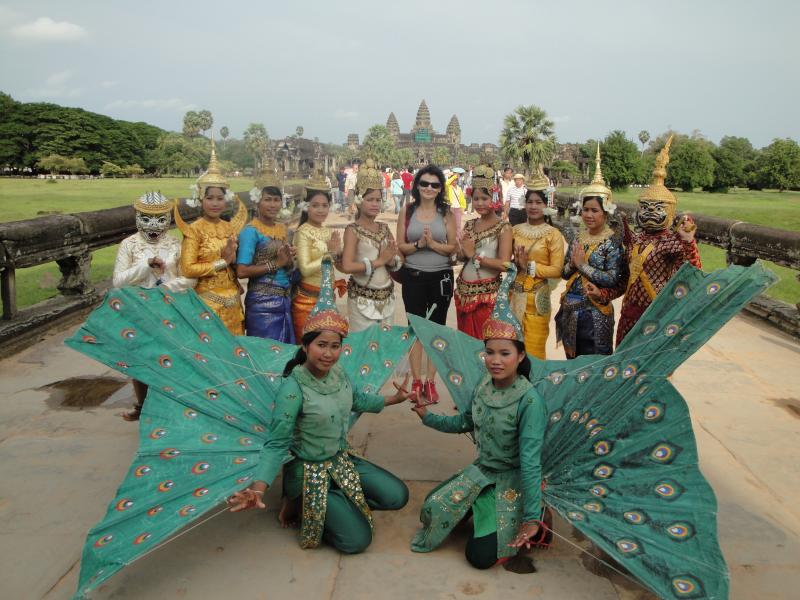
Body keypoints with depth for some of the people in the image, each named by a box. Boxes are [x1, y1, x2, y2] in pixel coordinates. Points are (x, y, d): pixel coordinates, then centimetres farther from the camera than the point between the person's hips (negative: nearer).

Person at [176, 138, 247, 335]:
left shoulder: (230, 227, 9)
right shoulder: (194, 229, -8)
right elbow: (187, 269, -16)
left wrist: (233, 259, -6)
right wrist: (222, 262, -13)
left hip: (232, 299, 5)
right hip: (207, 299, -5)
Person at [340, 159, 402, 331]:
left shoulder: (384, 228, 8)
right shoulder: (353, 230, -9)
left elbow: (399, 261, 10)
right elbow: (347, 266, -22)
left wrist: (390, 260, -12)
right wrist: (379, 261, -17)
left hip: (387, 296, 5)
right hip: (363, 299, -5)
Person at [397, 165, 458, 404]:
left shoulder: (447, 213, 0)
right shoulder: (407, 211, 1)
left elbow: (453, 247, -2)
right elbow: (400, 246, -1)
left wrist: (433, 244, -18)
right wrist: (418, 244, -18)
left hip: (441, 277, 0)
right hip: (413, 277, 0)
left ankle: (430, 382, 20)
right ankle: (416, 381, 19)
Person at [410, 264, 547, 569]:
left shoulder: (529, 400, -26)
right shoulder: (484, 386, -5)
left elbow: (530, 461, -26)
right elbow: (464, 422, 11)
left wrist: (532, 517, -25)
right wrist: (428, 417, 2)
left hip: (513, 478, -6)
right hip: (482, 469, 6)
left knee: (481, 555, -12)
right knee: (434, 506, -7)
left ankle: (536, 522, 12)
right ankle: (484, 511, 17)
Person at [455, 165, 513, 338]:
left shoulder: (503, 227, -9)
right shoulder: (469, 225, 9)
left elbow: (505, 265, -19)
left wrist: (474, 255, -14)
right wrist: (462, 252, -8)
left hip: (487, 294, -6)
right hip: (464, 292, 6)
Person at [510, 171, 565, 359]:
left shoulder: (553, 234, -5)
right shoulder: (516, 230, 8)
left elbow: (557, 270, -9)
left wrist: (529, 266, -16)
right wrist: (516, 263, -6)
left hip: (537, 296, -4)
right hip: (515, 294, 4)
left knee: (534, 347, 3)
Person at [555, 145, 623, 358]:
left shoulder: (611, 242, -9)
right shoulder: (578, 238, 6)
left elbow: (612, 279, -19)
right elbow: (564, 273, 10)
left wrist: (582, 265, -14)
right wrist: (572, 264, -11)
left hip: (595, 311, -5)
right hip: (570, 307, 5)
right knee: (571, 358, 16)